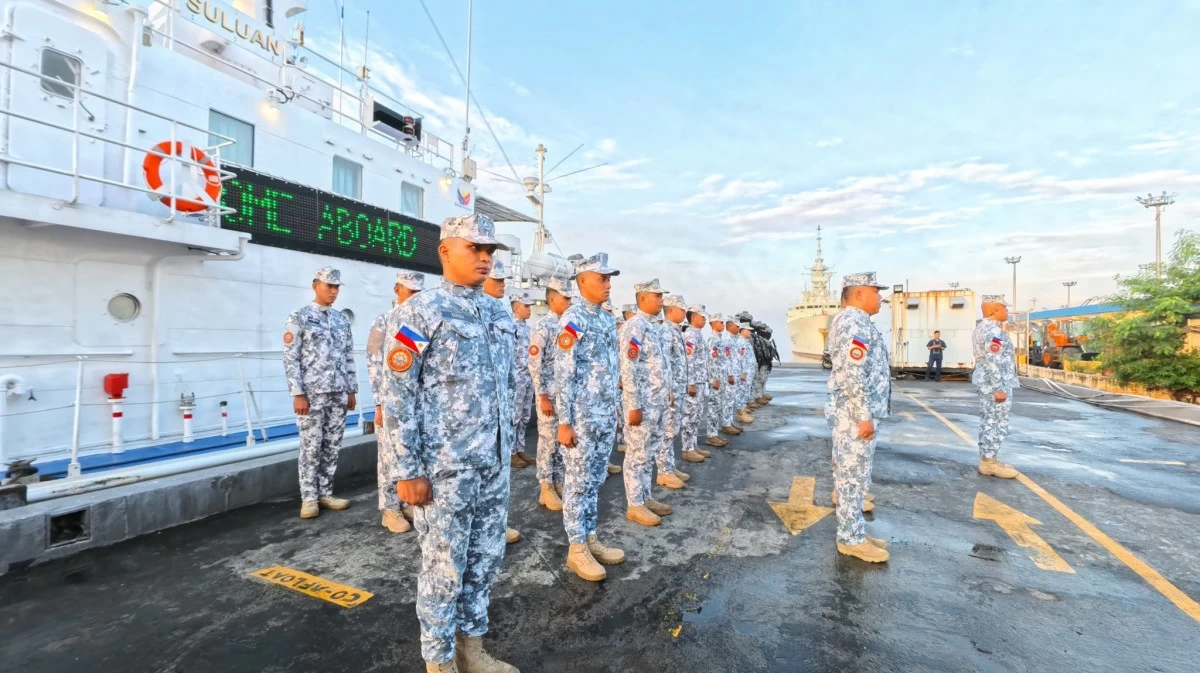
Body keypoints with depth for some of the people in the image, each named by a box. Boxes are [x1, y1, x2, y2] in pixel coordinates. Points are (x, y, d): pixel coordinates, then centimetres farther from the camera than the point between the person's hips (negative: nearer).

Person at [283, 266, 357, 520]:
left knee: (332, 447, 9)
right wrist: (297, 393, -14)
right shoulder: (299, 318, -2)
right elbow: (290, 358, -7)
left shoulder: (342, 319, 12)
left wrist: (351, 390, 10)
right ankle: (309, 498, 14)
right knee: (311, 448, 2)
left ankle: (325, 494, 20)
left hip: (339, 394, 5)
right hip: (311, 394, -4)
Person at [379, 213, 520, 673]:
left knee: (485, 559, 18)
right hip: (444, 466, -6)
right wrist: (408, 470, -14)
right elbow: (396, 396, -13)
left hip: (494, 464, 7)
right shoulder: (419, 312, -11)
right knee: (445, 567, 9)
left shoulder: (500, 314, 9)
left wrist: (508, 445, 15)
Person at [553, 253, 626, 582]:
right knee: (578, 482, 4)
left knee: (595, 480, 17)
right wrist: (564, 422, -19)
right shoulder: (572, 320, -14)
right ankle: (576, 549, 18)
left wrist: (613, 411, 18)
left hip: (606, 416, 8)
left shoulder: (608, 319, 11)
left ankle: (591, 538, 31)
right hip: (581, 418, -8)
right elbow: (563, 375, -17)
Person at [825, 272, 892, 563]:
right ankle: (851, 539, 10)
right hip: (854, 415, -11)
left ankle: (854, 532, 32)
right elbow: (851, 375, -26)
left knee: (852, 475, 19)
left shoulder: (854, 322, 17)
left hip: (855, 413, 11)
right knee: (854, 476, -1)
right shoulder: (855, 323, -17)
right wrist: (864, 416, -23)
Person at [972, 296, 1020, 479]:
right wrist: (999, 389, -23)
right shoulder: (994, 330, -17)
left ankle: (986, 461, 16)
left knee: (988, 422, 12)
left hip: (986, 380, 10)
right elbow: (993, 361, -23)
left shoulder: (981, 327, 14)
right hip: (995, 382, -10)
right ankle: (990, 463, 1)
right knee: (997, 423, -4)